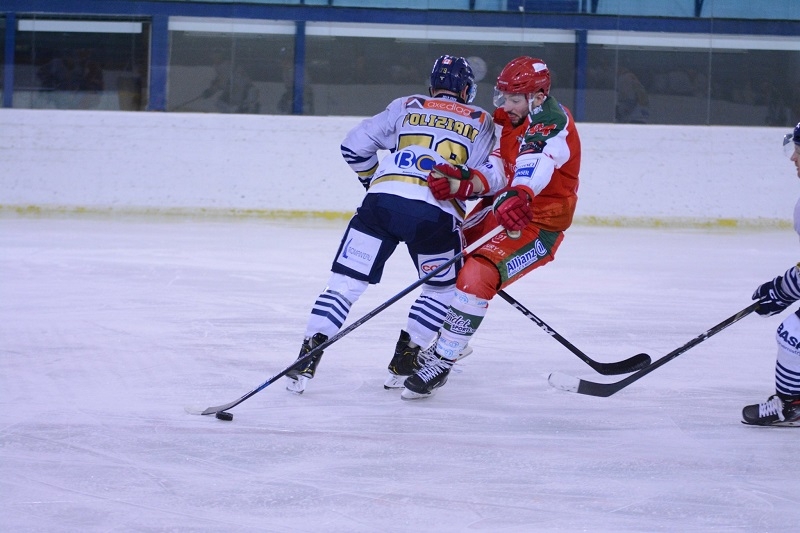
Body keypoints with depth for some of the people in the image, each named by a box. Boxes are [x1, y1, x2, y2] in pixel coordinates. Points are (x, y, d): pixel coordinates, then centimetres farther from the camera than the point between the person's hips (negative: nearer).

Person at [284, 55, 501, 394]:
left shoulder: (407, 107, 21)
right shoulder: (481, 122, 18)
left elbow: (355, 146, 19)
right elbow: (489, 179, 7)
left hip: (382, 202, 1)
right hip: (436, 214, -1)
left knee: (346, 281, 3)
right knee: (444, 287, 22)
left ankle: (308, 356, -8)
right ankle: (405, 358, 17)